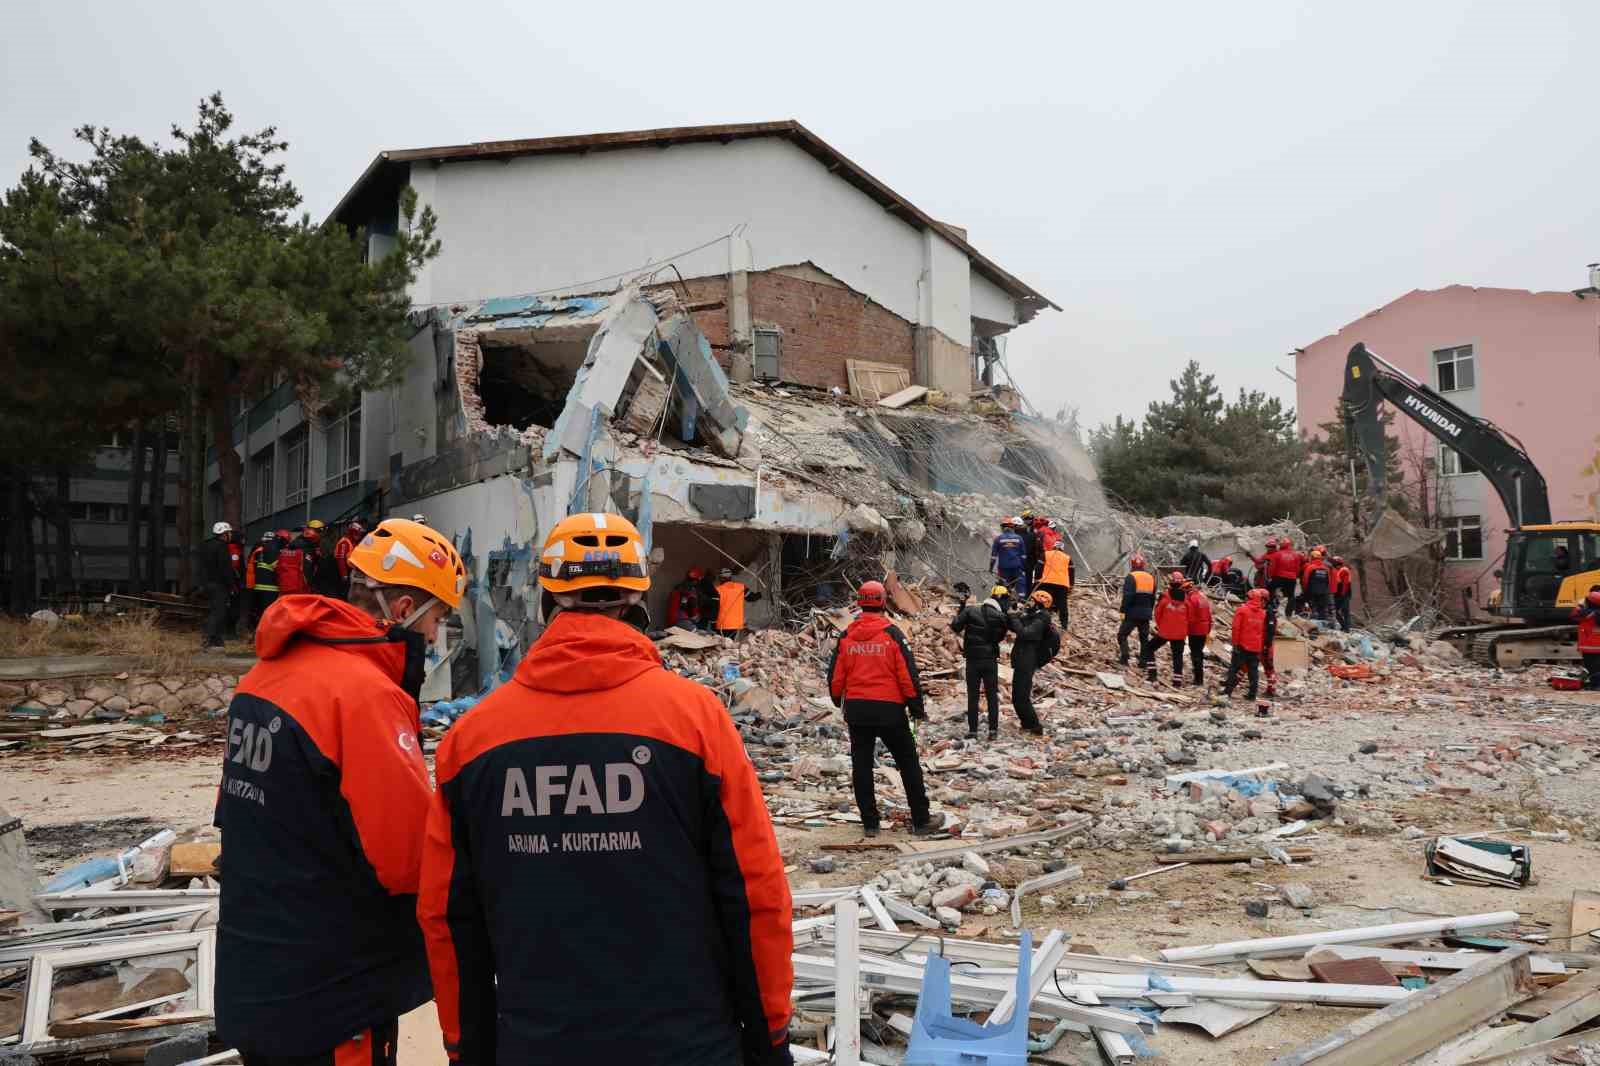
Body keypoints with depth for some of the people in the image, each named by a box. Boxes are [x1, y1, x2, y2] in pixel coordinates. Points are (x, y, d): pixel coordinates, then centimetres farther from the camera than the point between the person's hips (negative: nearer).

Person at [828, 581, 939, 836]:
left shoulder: (846, 637, 0)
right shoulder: (892, 633, -9)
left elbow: (835, 676, 4)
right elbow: (908, 674, -10)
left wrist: (839, 701, 23)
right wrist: (917, 708, 0)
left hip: (856, 710, 3)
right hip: (889, 709, -3)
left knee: (862, 765, 11)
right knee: (908, 764, 8)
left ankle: (869, 823, 14)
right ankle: (921, 821, 12)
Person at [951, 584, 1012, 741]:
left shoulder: (970, 610, -7)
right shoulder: (1001, 617, -8)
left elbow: (955, 626, -6)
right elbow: (1000, 637, 4)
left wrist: (961, 610, 6)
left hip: (972, 659, 1)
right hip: (991, 660, -1)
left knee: (972, 696, 7)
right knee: (992, 696, 10)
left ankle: (972, 731, 6)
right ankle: (993, 730, 7)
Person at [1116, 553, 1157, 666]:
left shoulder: (1131, 577, -12)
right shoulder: (1151, 577, 10)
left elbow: (1127, 597, -17)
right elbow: (1153, 598, 16)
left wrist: (1123, 611, -13)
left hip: (1132, 613, -6)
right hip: (1146, 614, 6)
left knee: (1122, 635, 4)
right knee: (1144, 638, 12)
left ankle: (1124, 658, -5)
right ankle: (1144, 661, 11)